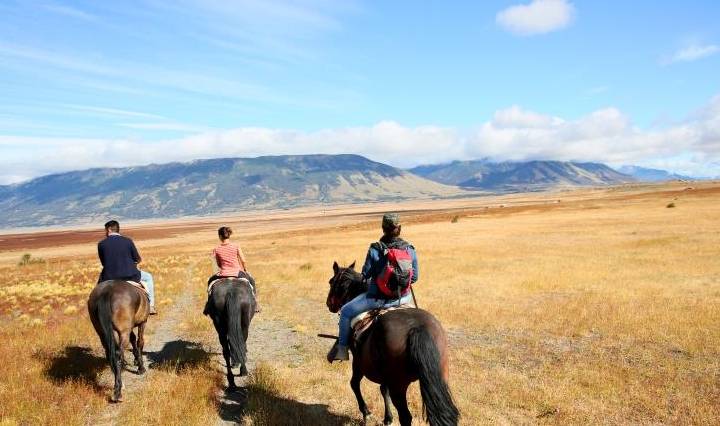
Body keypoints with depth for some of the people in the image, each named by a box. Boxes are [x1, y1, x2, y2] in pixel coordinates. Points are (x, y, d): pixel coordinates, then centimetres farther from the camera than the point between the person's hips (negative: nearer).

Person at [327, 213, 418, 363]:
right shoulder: (410, 250, -5)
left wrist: (368, 280, 16)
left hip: (378, 298, -4)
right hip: (402, 297, 4)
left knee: (346, 311, 16)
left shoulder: (375, 250, -14)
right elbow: (414, 278, 2)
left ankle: (342, 348, 20)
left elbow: (365, 275, -7)